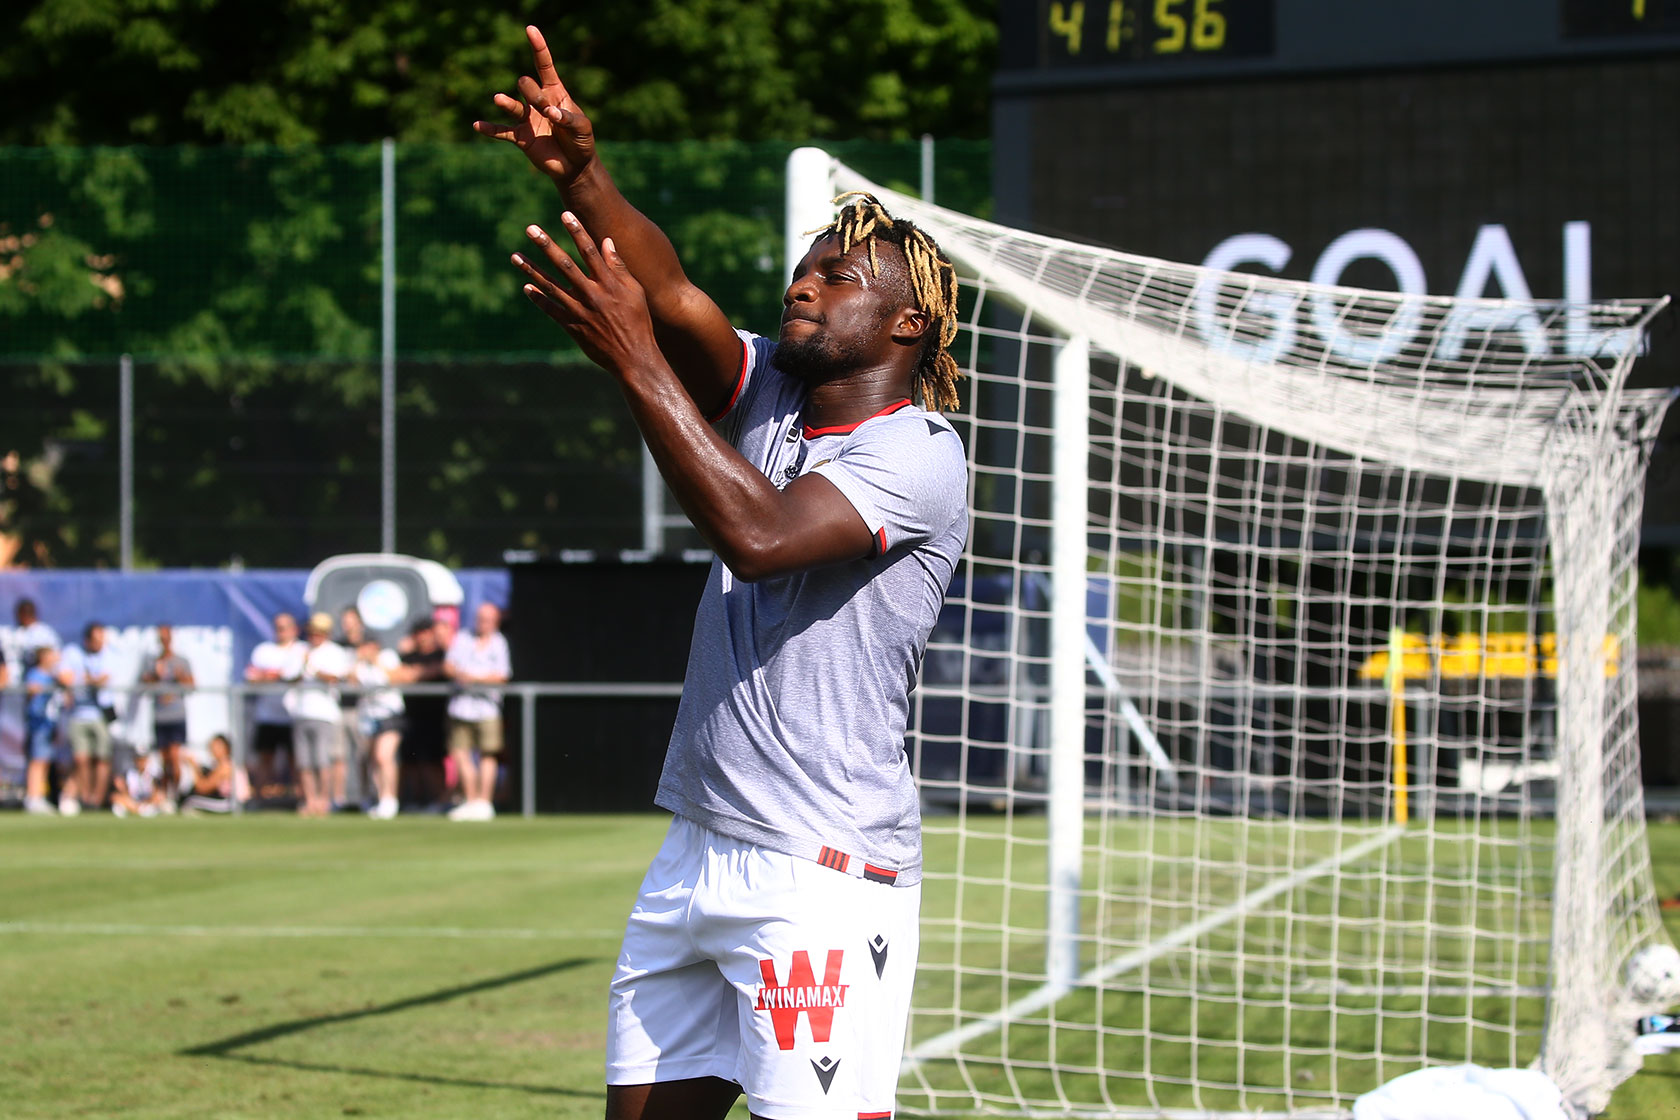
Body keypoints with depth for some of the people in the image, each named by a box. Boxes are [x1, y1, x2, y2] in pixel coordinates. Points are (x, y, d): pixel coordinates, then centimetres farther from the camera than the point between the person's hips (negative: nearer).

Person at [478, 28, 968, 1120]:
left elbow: (760, 535, -25)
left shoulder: (919, 454, -10)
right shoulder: (768, 394, 12)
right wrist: (583, 174, -23)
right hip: (698, 850, 8)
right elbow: (673, 294, -6)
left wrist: (634, 361, -25)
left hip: (826, 873, -8)